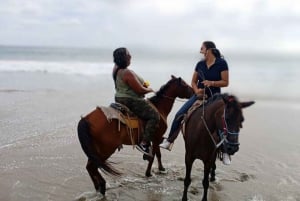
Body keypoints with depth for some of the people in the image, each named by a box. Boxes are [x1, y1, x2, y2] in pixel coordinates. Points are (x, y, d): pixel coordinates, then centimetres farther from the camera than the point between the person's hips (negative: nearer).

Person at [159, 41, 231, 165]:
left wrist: (212, 83, -23)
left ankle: (225, 151, 6)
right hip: (199, 95, 4)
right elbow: (193, 82, 12)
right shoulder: (200, 64, 5)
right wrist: (196, 90, -9)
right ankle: (169, 141, 2)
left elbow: (225, 82, -8)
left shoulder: (222, 63, -7)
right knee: (179, 115, -10)